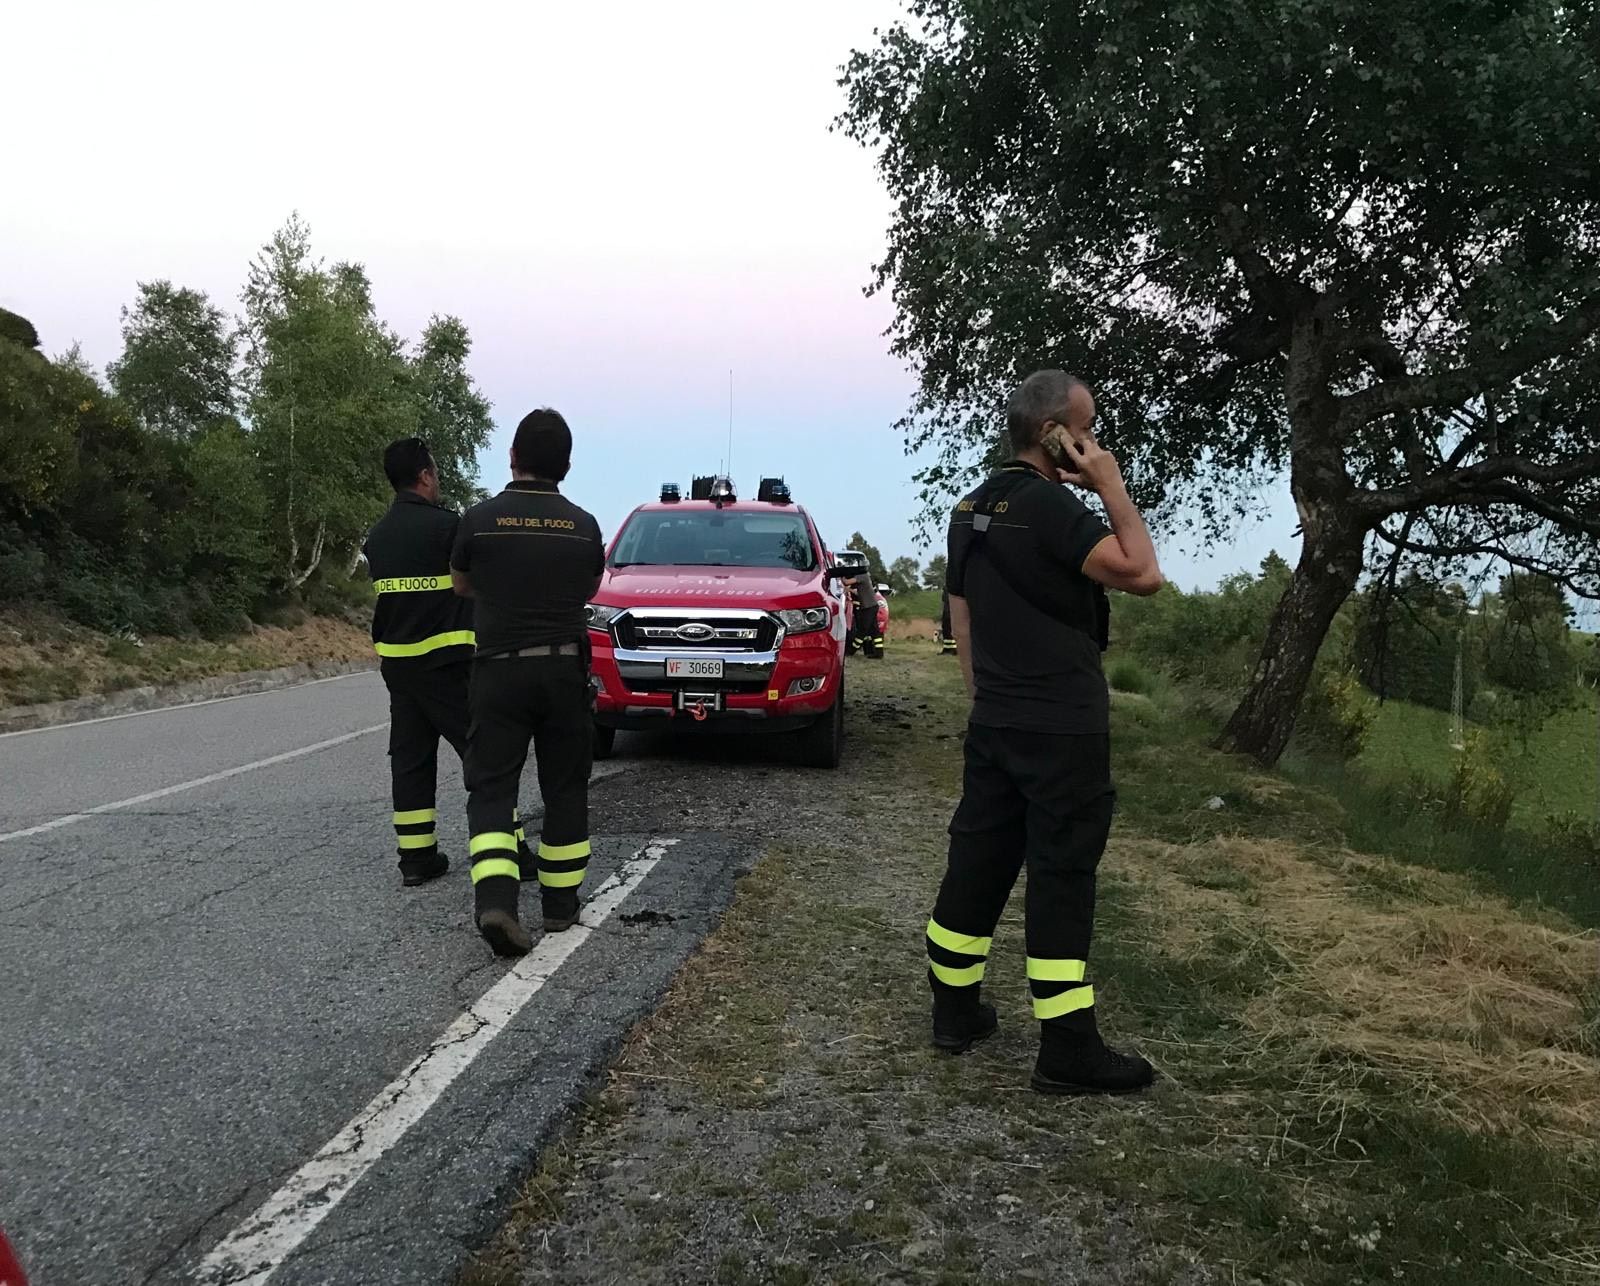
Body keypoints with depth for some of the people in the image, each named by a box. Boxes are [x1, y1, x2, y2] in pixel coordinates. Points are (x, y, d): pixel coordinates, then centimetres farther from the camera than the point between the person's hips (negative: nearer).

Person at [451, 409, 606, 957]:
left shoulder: (480, 520, -5)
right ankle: (561, 904, 20)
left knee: (491, 788, 1)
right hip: (565, 669, 2)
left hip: (500, 669, -1)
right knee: (565, 788, 13)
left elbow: (462, 585, 13)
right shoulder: (584, 526, -1)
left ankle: (494, 900, -17)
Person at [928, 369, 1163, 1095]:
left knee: (978, 860, 13)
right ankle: (1068, 1051, 3)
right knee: (1062, 877, -3)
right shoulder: (1049, 506, -17)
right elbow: (1142, 574, -21)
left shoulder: (971, 509, 11)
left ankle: (955, 1011, 24)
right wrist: (1110, 485, -13)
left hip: (994, 723, 8)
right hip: (1061, 730, -8)